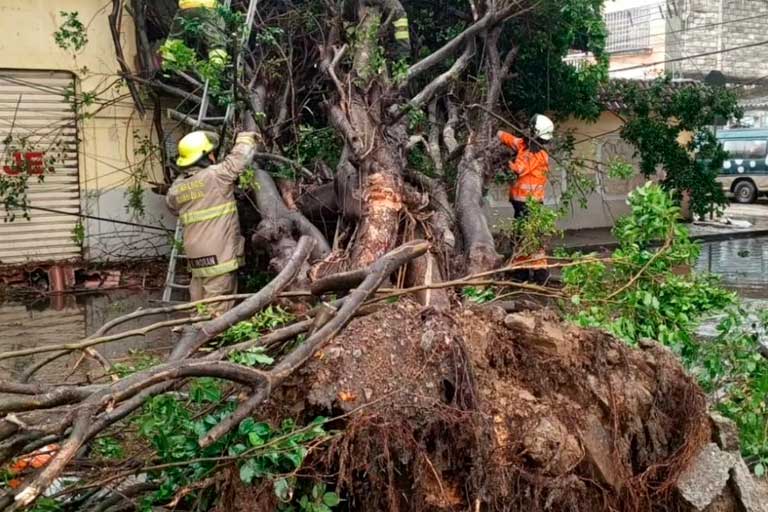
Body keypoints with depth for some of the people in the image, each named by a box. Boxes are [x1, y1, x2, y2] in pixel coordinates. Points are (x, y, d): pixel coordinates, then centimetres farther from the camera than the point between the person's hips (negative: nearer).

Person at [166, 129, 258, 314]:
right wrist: (247, 137, 14)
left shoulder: (176, 188, 8)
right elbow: (240, 157, -4)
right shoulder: (215, 176, -11)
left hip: (196, 256, 7)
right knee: (217, 310, -4)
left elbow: (173, 206, 28)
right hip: (219, 255, -7)